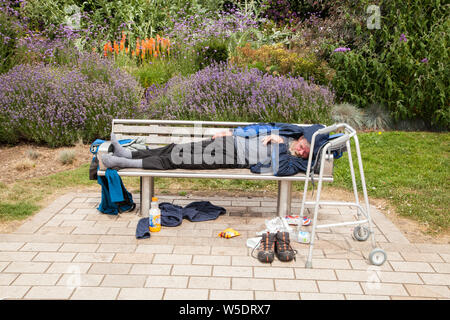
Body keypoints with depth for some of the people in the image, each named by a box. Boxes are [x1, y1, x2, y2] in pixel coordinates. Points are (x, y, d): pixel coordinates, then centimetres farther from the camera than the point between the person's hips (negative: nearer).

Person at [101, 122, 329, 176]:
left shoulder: (294, 164, -11)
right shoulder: (289, 132, 8)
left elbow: (273, 170, -27)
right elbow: (262, 128, 16)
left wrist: (278, 144, -22)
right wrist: (231, 132, 11)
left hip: (232, 159, -6)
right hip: (231, 142, 6)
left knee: (174, 161, -10)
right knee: (176, 149, 4)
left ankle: (124, 163, -2)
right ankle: (126, 154, 13)